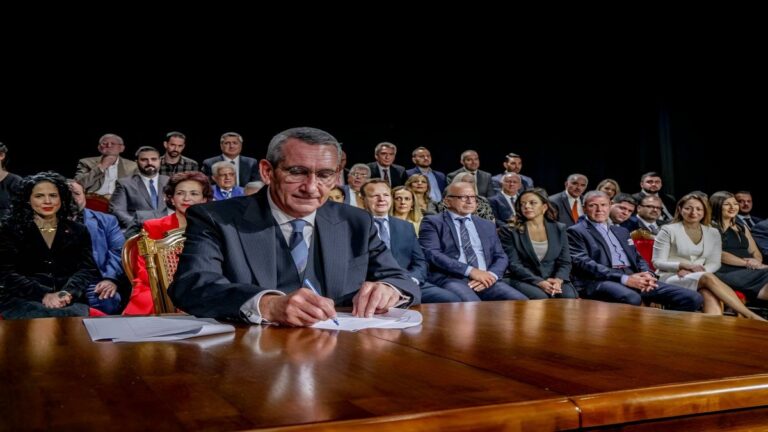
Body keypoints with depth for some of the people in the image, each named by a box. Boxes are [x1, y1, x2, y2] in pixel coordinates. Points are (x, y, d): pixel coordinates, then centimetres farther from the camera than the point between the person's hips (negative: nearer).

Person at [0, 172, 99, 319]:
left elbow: (87, 269, 5)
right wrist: (44, 295, -16)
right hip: (22, 300, -2)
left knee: (76, 316, -34)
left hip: (70, 302, 2)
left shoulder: (78, 231, 17)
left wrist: (67, 293, -17)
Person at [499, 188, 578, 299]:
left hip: (554, 279, 3)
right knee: (541, 298, -33)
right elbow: (513, 264, -6)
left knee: (569, 297, -28)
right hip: (524, 281, -2)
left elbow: (565, 262, 7)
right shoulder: (510, 231, 2)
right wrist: (539, 282, -18)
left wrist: (558, 280, -14)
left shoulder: (559, 229, 11)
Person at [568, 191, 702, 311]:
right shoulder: (576, 231, 6)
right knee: (631, 299, -42)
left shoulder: (621, 231, 28)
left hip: (634, 278, 7)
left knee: (692, 298, -9)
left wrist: (647, 274, -2)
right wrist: (624, 279, -19)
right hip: (601, 281, -7)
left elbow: (638, 258, 24)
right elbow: (584, 263, -8)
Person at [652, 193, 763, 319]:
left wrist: (699, 269, -13)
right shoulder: (668, 231, 2)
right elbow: (657, 262, -2)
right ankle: (750, 315, -40)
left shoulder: (713, 233, 14)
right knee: (709, 278, -34)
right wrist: (685, 265, -17)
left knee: (710, 294, -35)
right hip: (672, 278, -3)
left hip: (702, 278, 3)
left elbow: (715, 263, 8)